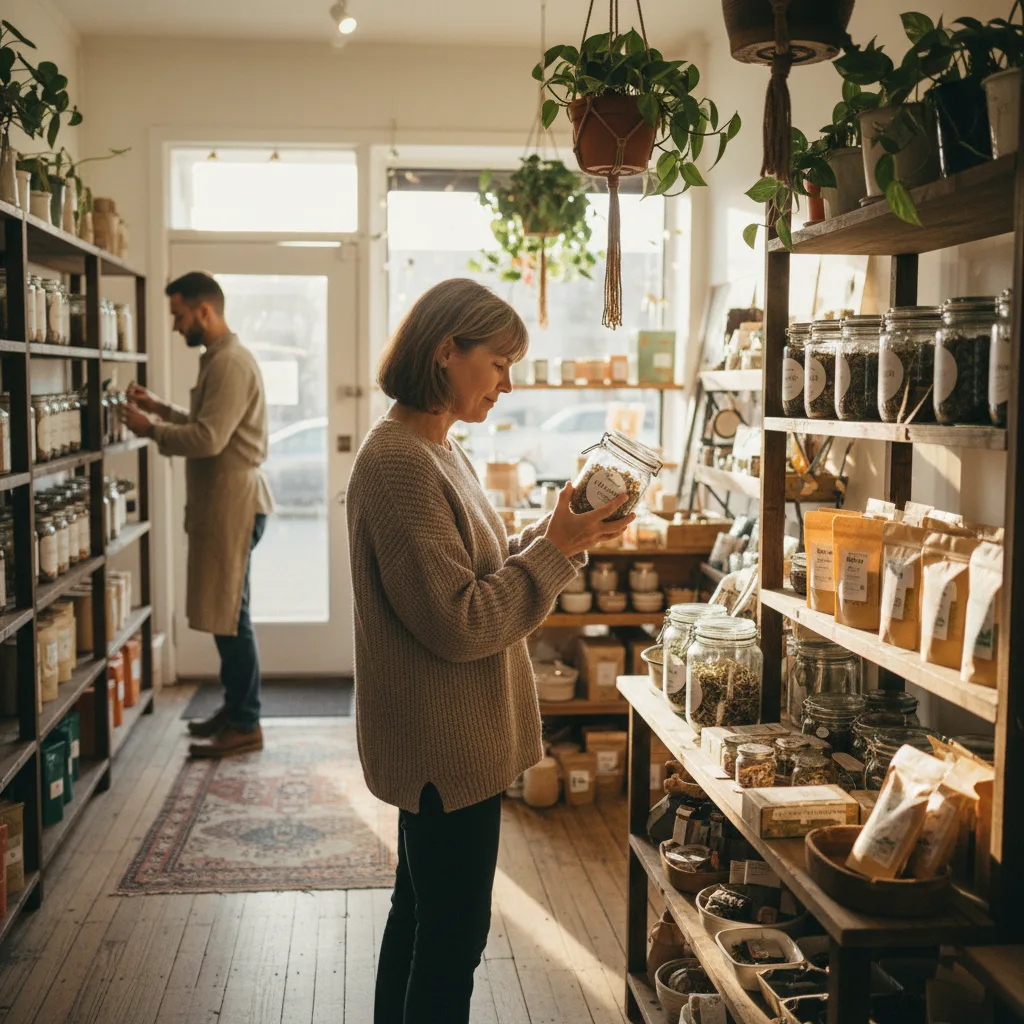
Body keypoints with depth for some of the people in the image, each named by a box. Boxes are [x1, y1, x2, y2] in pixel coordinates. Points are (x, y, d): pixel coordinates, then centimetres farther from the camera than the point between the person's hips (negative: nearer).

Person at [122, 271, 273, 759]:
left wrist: (150, 428, -12)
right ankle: (235, 707, 25)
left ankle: (245, 726, 1)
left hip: (234, 501, -10)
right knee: (224, 612, 15)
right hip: (220, 499, 10)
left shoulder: (231, 363, -17)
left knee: (230, 614, -6)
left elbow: (209, 438, -23)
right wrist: (161, 408, 16)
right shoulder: (218, 358, 16)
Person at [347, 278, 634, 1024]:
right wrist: (555, 551, -18)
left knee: (421, 916, 21)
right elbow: (459, 622, -23)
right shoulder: (401, 462, -21)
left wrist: (557, 536, -2)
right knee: (454, 933, 3)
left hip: (443, 742, 10)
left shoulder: (436, 451, 11)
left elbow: (482, 575, 12)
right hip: (445, 746, -10)